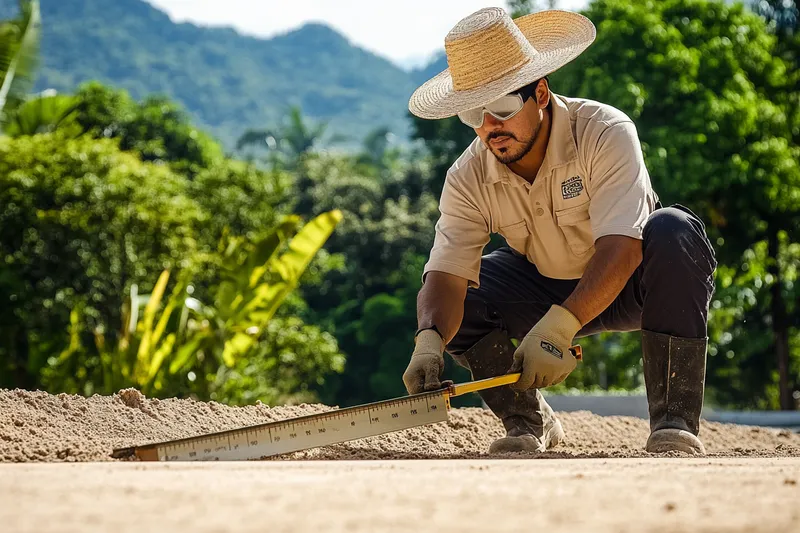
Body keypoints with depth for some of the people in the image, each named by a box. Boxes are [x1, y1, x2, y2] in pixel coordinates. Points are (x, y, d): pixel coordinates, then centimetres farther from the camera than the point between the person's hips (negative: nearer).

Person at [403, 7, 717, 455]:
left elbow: (621, 247, -39)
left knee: (674, 231, -36)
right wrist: (429, 341, -47)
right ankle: (529, 421, 2)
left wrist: (558, 327, -53)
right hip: (547, 290, 4)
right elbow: (446, 273, -23)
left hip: (627, 284, -4)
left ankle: (676, 420, -30)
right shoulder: (467, 179, -15)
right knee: (450, 302, -20)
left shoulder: (606, 132, -28)